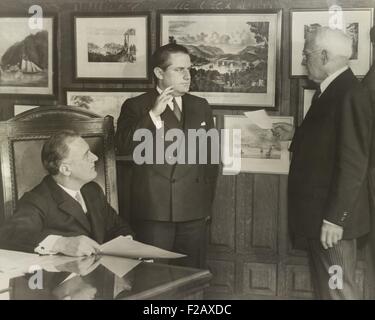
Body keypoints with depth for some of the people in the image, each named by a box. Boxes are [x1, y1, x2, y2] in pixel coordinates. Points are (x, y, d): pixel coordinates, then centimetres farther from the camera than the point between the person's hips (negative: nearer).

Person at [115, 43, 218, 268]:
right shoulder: (136, 107, 1)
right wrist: (153, 114, -20)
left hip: (195, 213, 3)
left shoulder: (201, 107, 13)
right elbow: (124, 147, -14)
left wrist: (207, 201, 16)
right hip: (153, 212, -3)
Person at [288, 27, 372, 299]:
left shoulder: (350, 94, -18)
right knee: (325, 287, 17)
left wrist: (334, 218, -22)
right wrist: (295, 139, 5)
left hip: (332, 217, -9)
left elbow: (353, 162, -22)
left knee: (338, 290, -1)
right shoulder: (329, 91, 12)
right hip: (319, 213, 9)